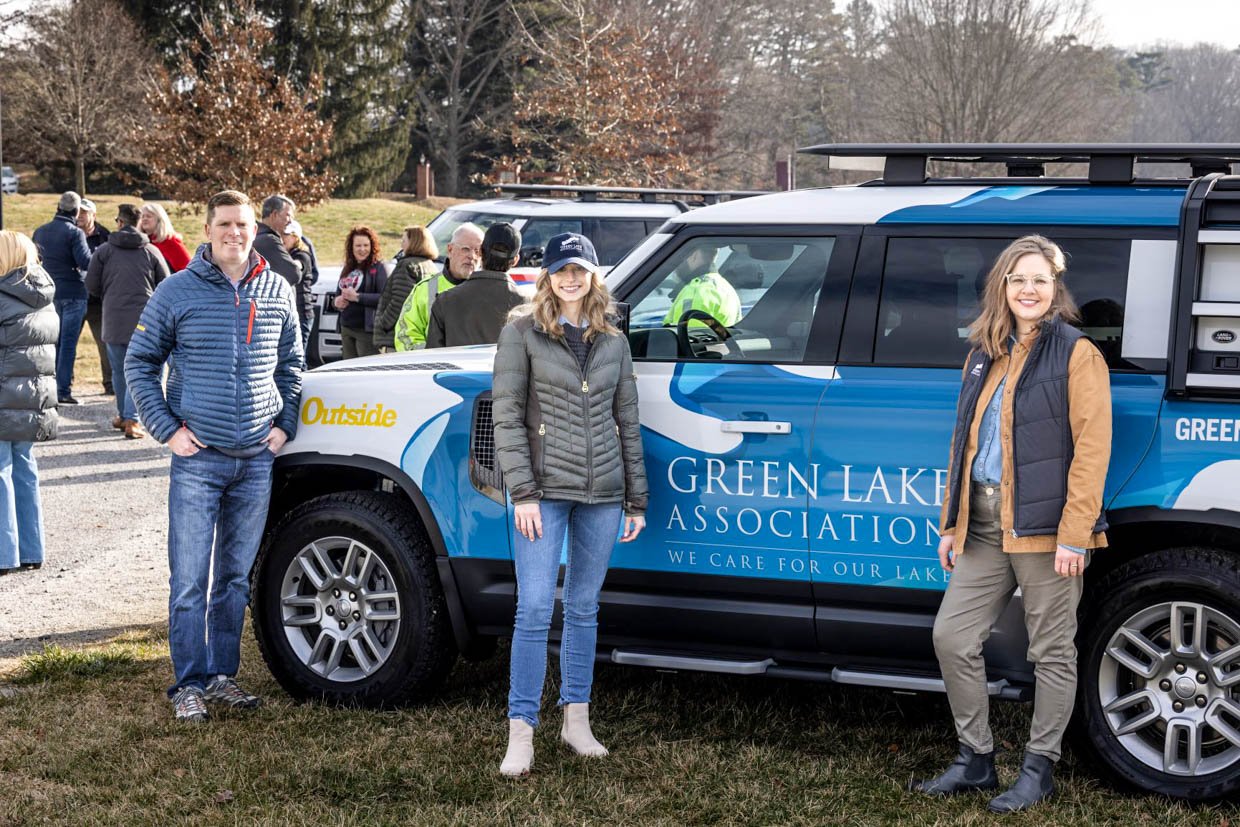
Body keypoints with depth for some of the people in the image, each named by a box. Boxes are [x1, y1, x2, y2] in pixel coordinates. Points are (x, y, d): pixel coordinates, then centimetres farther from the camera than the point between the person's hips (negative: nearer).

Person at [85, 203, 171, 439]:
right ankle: (131, 419, -9)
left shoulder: (104, 251, 3)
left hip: (113, 319, 1)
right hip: (144, 318, -1)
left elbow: (91, 285, 4)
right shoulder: (152, 251, 4)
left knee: (120, 369, 16)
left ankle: (123, 415, 27)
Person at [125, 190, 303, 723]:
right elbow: (139, 363, 4)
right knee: (190, 581, -3)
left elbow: (291, 365, 19)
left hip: (256, 459, 3)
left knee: (236, 579, 11)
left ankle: (222, 675, 21)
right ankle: (189, 684, 6)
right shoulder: (177, 291, -2)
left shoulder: (277, 293, 7)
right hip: (197, 459, -3)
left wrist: (284, 423, 8)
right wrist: (167, 428, -4)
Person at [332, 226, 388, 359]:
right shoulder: (348, 269, 17)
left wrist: (357, 297, -18)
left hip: (367, 330, -7)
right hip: (346, 329, 7)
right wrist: (336, 301, 1)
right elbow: (338, 293, 25)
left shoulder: (378, 268, -6)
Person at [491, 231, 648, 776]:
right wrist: (523, 492, -13)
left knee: (584, 608, 12)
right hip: (545, 490, -4)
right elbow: (507, 417, -5)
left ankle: (576, 720, 22)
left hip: (601, 493, 4)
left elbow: (627, 421, 13)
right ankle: (521, 732, -1)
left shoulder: (612, 340, 10)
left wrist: (636, 499, 11)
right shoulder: (522, 332, -1)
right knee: (535, 610, -6)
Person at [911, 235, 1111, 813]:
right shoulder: (984, 356, 15)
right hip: (984, 528, 7)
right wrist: (951, 524, 15)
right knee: (951, 637, 5)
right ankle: (975, 760, 18)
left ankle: (1038, 771, 16)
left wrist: (1074, 535, -17)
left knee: (1051, 652, 4)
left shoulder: (1077, 355, -6)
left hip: (1044, 527, -7)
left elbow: (1091, 449, -12)